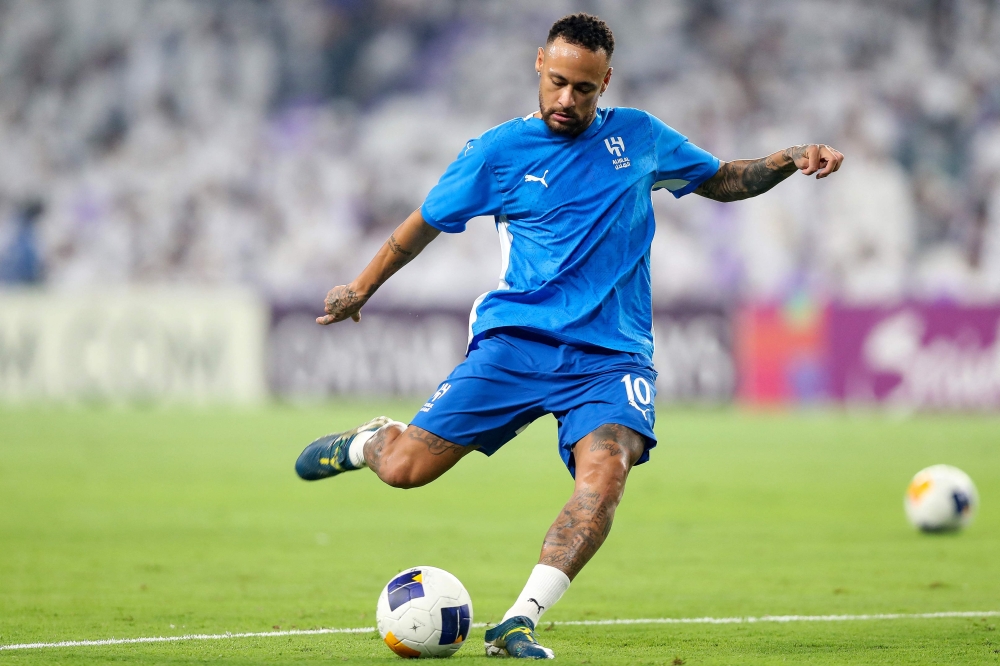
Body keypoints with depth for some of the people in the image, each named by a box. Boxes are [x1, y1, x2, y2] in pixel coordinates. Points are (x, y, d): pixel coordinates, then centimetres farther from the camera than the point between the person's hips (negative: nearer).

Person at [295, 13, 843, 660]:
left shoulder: (639, 136, 11)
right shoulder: (499, 150, 3)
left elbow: (722, 180, 24)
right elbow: (426, 222, 16)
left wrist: (790, 160, 6)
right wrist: (360, 290, 26)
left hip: (610, 356, 1)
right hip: (516, 340, -1)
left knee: (604, 475, -29)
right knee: (404, 469, -10)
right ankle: (369, 442, 29)